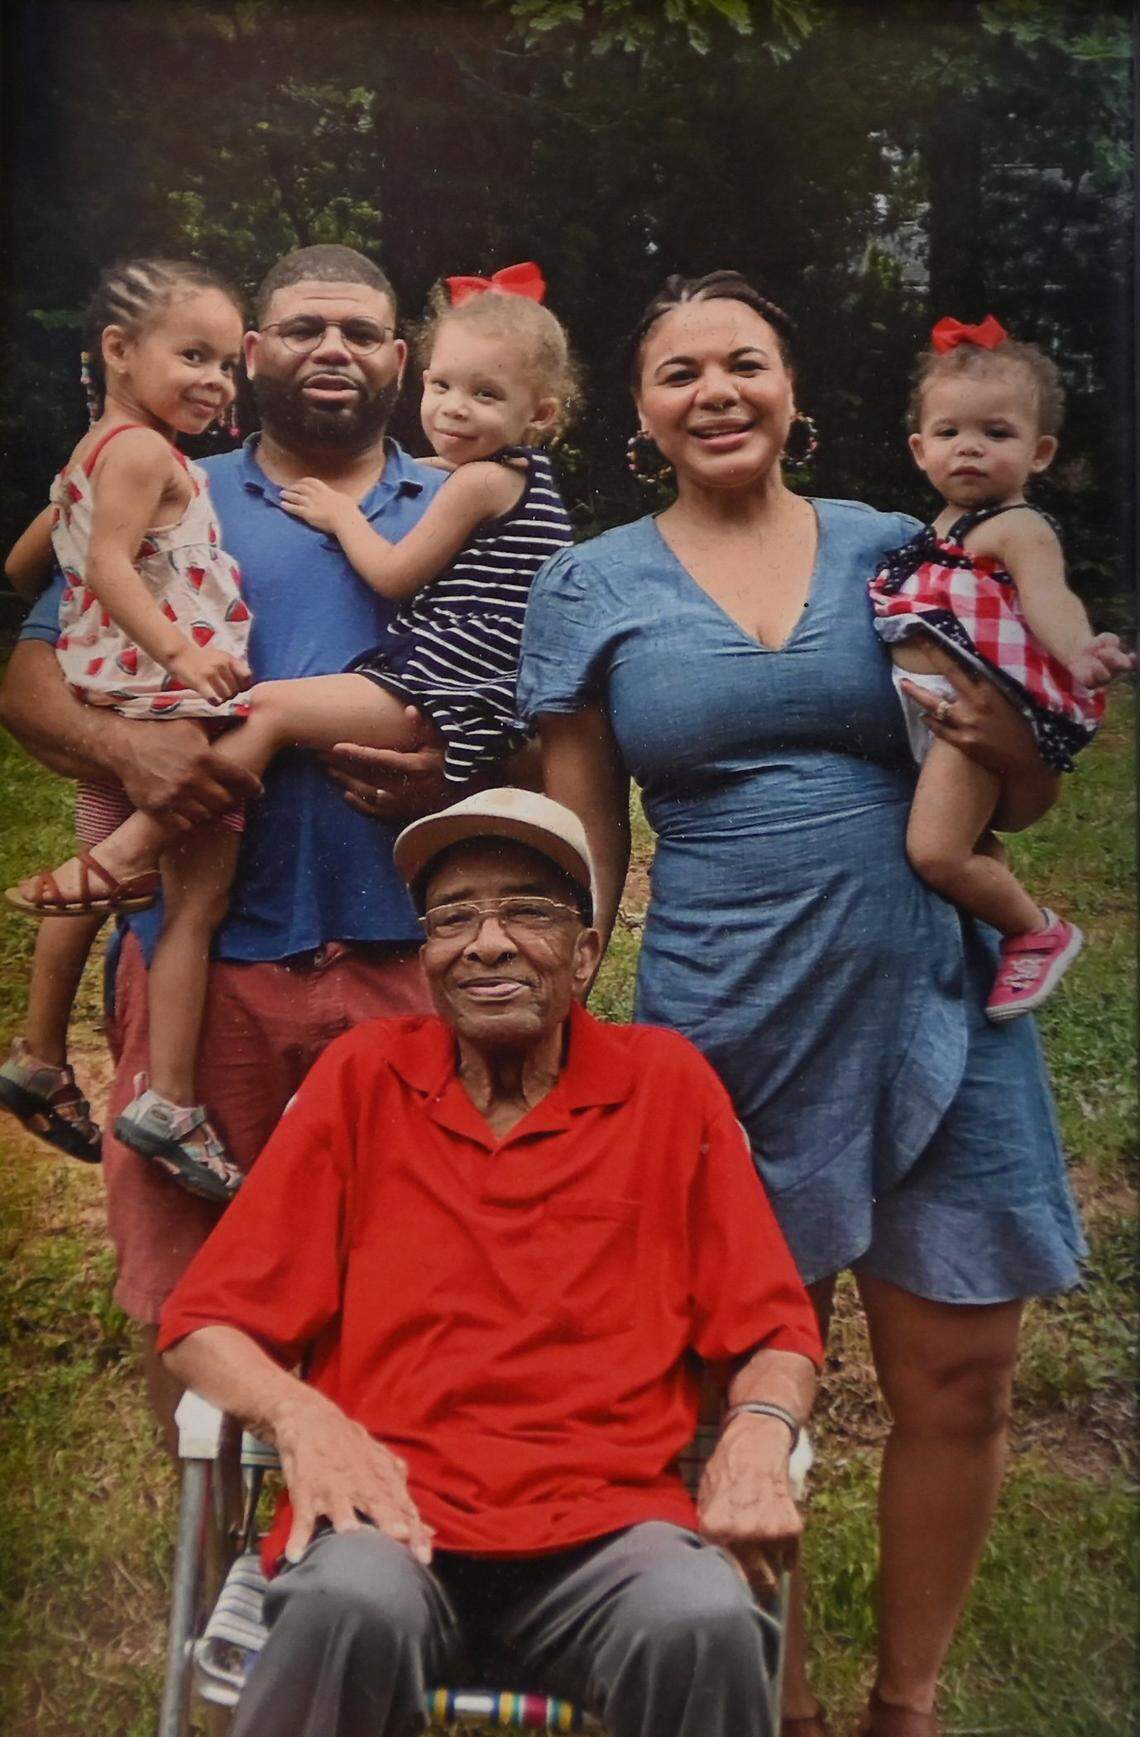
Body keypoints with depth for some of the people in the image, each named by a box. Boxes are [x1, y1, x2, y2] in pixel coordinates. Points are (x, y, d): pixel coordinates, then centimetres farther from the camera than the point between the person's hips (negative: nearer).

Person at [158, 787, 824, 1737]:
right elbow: (206, 1320, 7)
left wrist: (758, 1433, -13)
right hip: (393, 1512, 0)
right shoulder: (364, 1077, 8)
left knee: (703, 1621, -31)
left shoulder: (666, 1082, 8)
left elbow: (774, 1330, 9)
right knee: (353, 1603, -32)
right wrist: (301, 1417, -14)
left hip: (607, 1524, 0)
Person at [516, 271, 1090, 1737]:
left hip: (931, 1007, 2)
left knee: (960, 1378, 7)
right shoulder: (593, 588, 4)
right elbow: (580, 846, 7)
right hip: (726, 1027, -1)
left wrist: (1011, 744, -9)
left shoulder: (897, 548, 7)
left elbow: (1022, 799, 13)